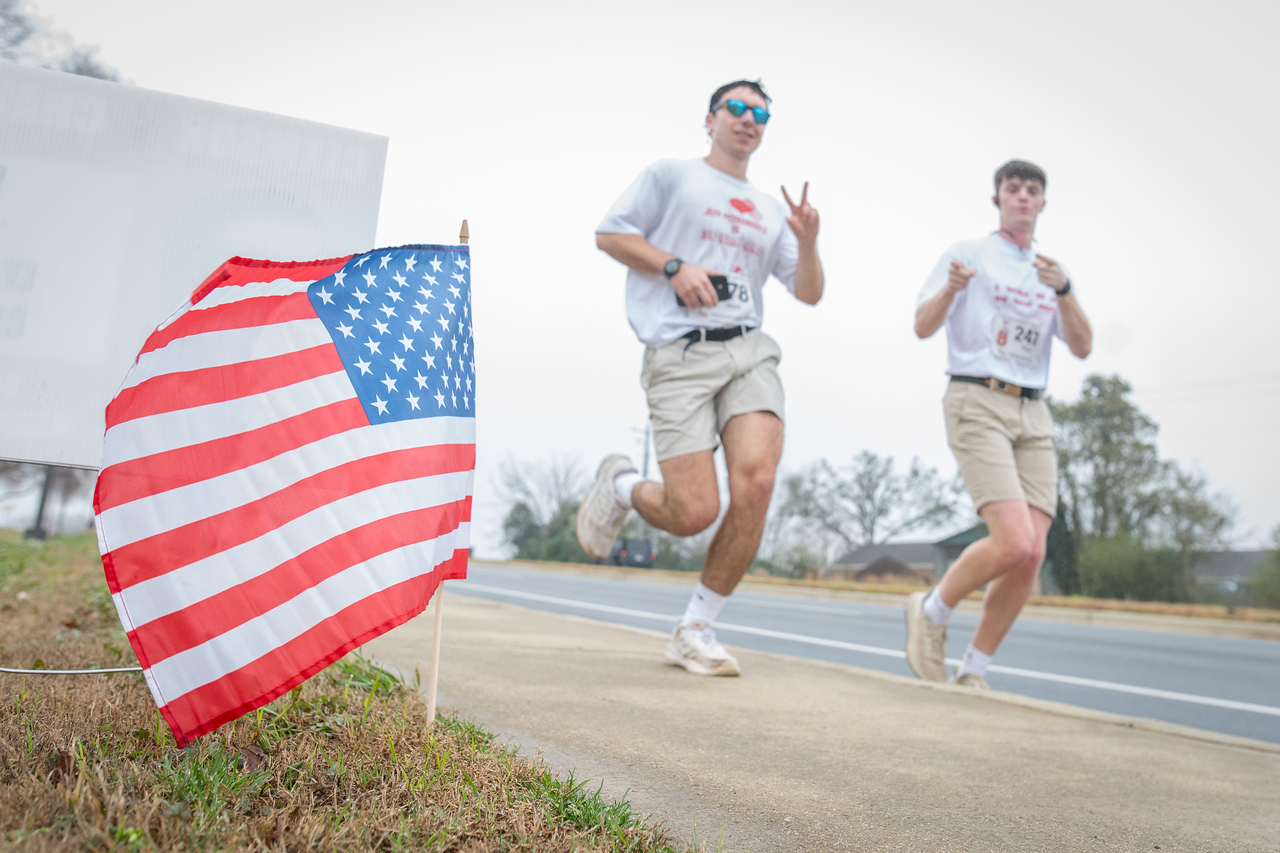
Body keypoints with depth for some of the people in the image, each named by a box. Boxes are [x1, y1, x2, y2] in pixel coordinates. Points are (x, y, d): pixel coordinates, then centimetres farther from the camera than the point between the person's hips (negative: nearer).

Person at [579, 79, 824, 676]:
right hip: (680, 357, -4)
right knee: (694, 513, -14)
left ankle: (695, 632, -2)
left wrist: (808, 242, 0)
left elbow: (809, 294, 19)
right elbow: (609, 234, 8)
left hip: (749, 351, 4)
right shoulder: (670, 176, 15)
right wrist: (674, 266, -6)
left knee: (756, 482, -20)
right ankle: (620, 486, 22)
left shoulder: (770, 212, 26)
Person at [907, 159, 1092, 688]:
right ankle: (932, 610, 6)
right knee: (1014, 542, -21)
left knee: (1032, 555, -7)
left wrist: (1063, 291, -8)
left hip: (1034, 414, 5)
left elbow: (1082, 348, 9)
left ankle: (973, 673, 8)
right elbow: (923, 327, -3)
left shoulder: (1053, 270, 20)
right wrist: (950, 289, -23)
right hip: (977, 402, -5)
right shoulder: (970, 253, 6)